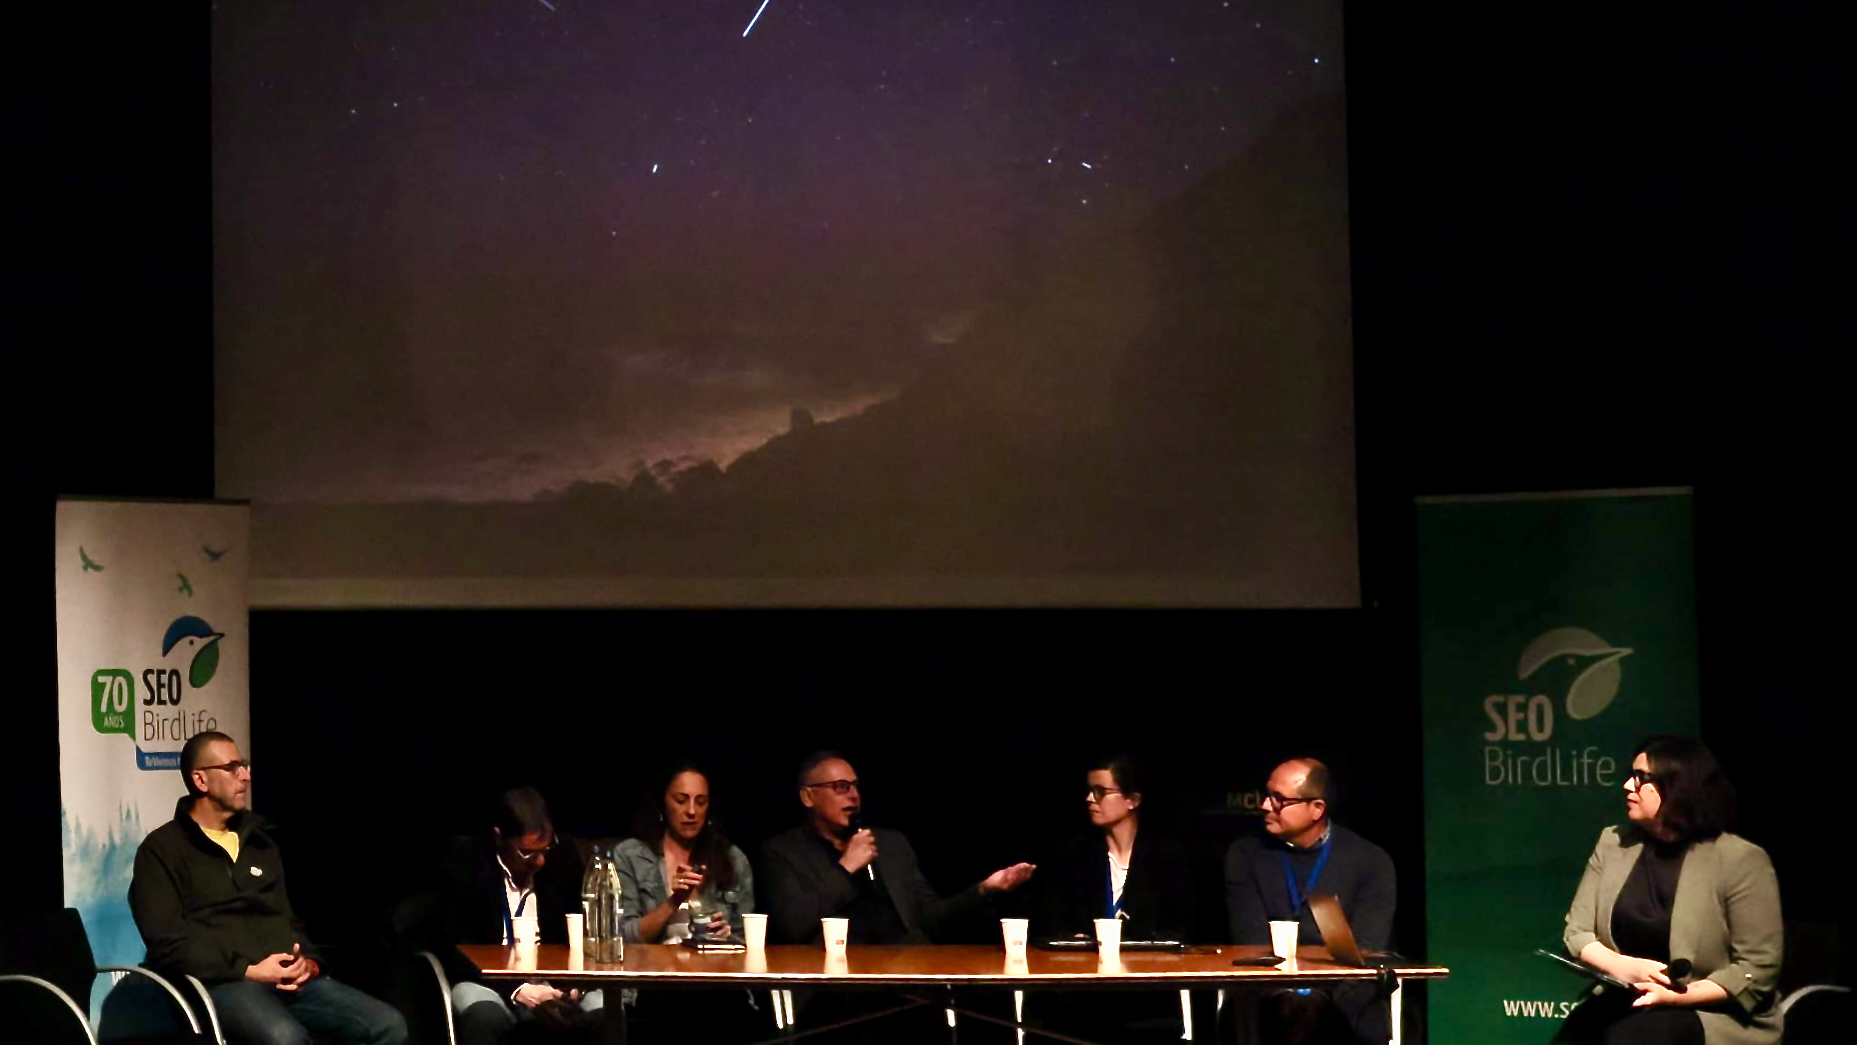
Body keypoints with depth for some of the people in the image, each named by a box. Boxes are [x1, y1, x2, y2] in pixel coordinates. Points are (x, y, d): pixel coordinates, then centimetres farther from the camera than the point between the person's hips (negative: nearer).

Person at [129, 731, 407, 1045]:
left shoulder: (259, 841, 24)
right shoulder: (162, 850, 4)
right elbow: (166, 943, -7)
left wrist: (308, 962, 4)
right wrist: (247, 971, -15)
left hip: (290, 980, 7)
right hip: (223, 983, -6)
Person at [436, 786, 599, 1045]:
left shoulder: (563, 858, 2)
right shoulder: (465, 862, -9)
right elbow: (457, 949, -11)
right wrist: (516, 990, -22)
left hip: (555, 981, 3)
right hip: (487, 980, -3)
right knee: (484, 1018, -39)